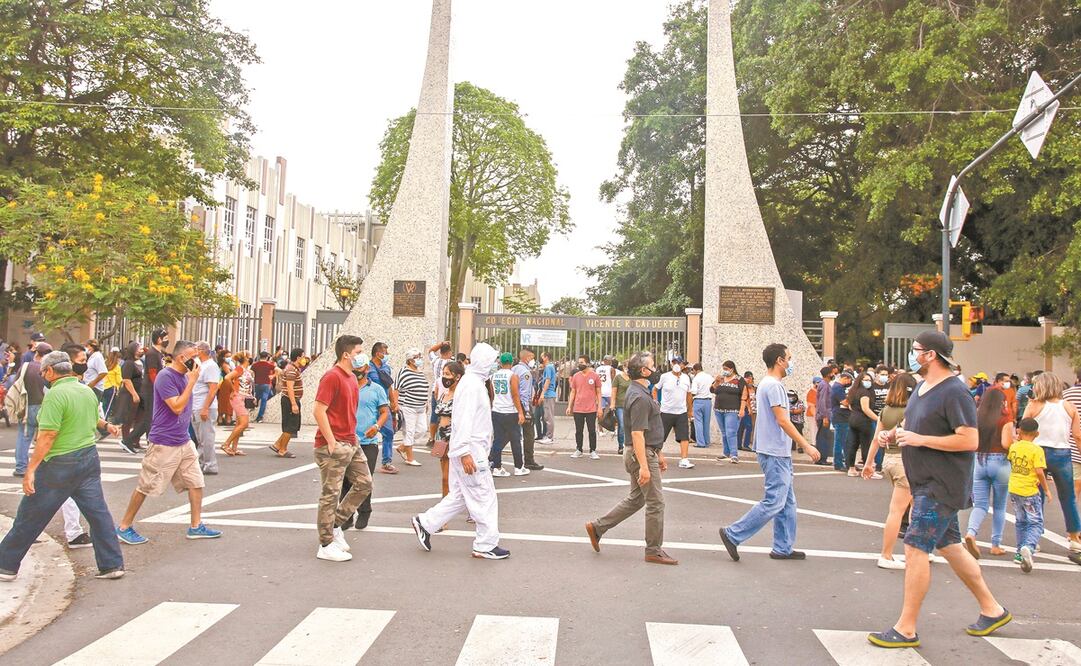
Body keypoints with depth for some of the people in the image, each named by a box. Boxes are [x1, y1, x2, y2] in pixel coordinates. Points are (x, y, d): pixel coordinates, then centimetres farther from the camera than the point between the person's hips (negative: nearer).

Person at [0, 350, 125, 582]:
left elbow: (47, 436, -21)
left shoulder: (55, 394, -17)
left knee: (29, 517, 10)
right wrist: (107, 425, 42)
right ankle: (112, 565, 10)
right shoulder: (87, 391, 6)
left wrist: (30, 470, -19)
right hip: (90, 458, 7)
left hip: (60, 464, -7)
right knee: (98, 513, 8)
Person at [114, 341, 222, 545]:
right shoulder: (165, 376, -18)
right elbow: (177, 407, -22)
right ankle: (124, 527, 18)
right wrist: (192, 381, -20)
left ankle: (196, 526, 16)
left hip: (183, 441, 8)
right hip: (163, 443, -8)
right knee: (146, 486, 3)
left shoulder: (184, 375, 9)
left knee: (196, 482, 7)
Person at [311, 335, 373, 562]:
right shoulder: (332, 376, -14)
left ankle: (335, 524, 24)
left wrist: (352, 436, 16)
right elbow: (319, 411, -20)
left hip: (351, 443, 9)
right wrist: (332, 442, -21)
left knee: (364, 484, 12)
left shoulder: (352, 378, 14)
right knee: (331, 495, -1)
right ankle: (326, 546, 9)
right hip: (333, 445, -9)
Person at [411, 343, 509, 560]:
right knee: (485, 497, -2)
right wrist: (465, 452, -25)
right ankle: (486, 546, 7)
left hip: (468, 450, 10)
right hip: (470, 451, -10)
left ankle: (425, 523, 21)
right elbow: (463, 420, -23)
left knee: (459, 495, 16)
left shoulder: (474, 382, 15)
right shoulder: (472, 384, -17)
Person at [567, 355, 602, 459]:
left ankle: (592, 452, 11)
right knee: (578, 431, 9)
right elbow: (573, 392, 10)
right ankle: (578, 450, 20)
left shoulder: (594, 376, -2)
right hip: (577, 409, 2)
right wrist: (569, 406, 6)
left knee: (592, 431, 3)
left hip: (591, 409, -2)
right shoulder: (576, 376, 5)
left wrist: (599, 407, -3)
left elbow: (598, 392, 2)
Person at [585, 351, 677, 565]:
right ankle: (654, 551, 12)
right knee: (655, 502, 0)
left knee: (636, 499, 18)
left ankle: (597, 527, 22)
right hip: (642, 454, -11)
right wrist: (644, 466, -28)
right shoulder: (640, 397, -20)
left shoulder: (640, 392, 14)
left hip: (648, 452, 11)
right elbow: (637, 434, -25)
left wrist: (658, 455, 24)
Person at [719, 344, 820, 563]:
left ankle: (783, 548, 18)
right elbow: (783, 421, -21)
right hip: (775, 453, -11)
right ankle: (733, 534, -3)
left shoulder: (767, 384, 16)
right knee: (773, 502, -8)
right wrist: (806, 446, -17)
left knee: (787, 502, 13)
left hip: (779, 454, 11)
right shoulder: (774, 385, -16)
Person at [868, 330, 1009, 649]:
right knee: (949, 546, 18)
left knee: (915, 548, -9)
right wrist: (900, 432, 4)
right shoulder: (922, 387, 10)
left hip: (941, 486, -10)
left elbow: (969, 441, -24)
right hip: (927, 483, 10)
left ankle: (906, 629, -2)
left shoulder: (954, 392, -18)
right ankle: (992, 609, 34)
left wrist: (920, 439, -22)